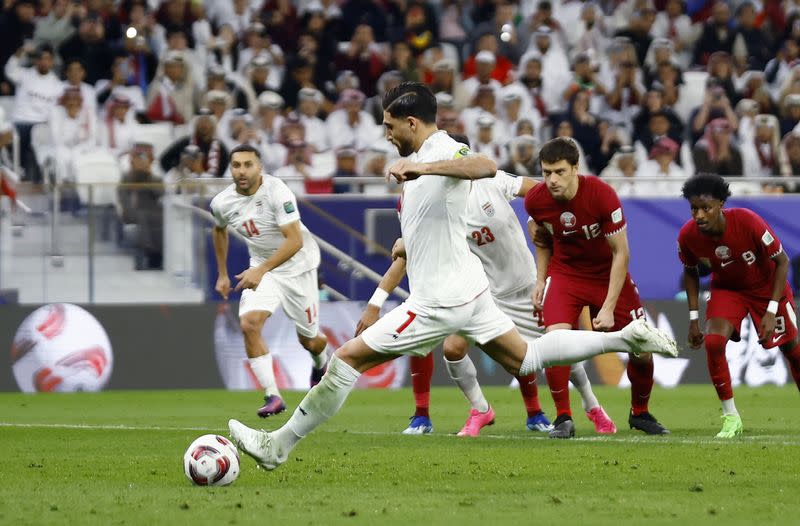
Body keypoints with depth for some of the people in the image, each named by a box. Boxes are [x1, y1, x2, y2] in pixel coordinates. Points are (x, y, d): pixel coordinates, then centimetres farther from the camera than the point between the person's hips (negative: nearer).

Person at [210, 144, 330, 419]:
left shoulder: (277, 192, -26)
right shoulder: (222, 203, -9)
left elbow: (295, 241, -31)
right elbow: (220, 230, 16)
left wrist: (261, 270, -39)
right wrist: (222, 274, 18)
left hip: (297, 266, -4)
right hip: (261, 268, 4)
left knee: (309, 340, 8)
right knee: (249, 324, -22)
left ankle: (321, 364, 46)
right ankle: (272, 396, -18)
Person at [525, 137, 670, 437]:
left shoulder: (602, 195, -27)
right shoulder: (535, 201, -17)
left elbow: (621, 253, -20)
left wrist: (609, 307, -24)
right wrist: (540, 280, -2)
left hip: (608, 274, -1)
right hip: (565, 272, 1)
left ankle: (640, 413, 24)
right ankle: (563, 418, -10)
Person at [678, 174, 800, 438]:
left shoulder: (748, 222, -35)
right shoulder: (688, 236, -24)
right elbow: (690, 272, -1)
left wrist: (771, 311, -26)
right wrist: (694, 319, -5)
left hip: (766, 285, -2)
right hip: (726, 288, 2)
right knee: (713, 342, -23)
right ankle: (730, 417, -11)